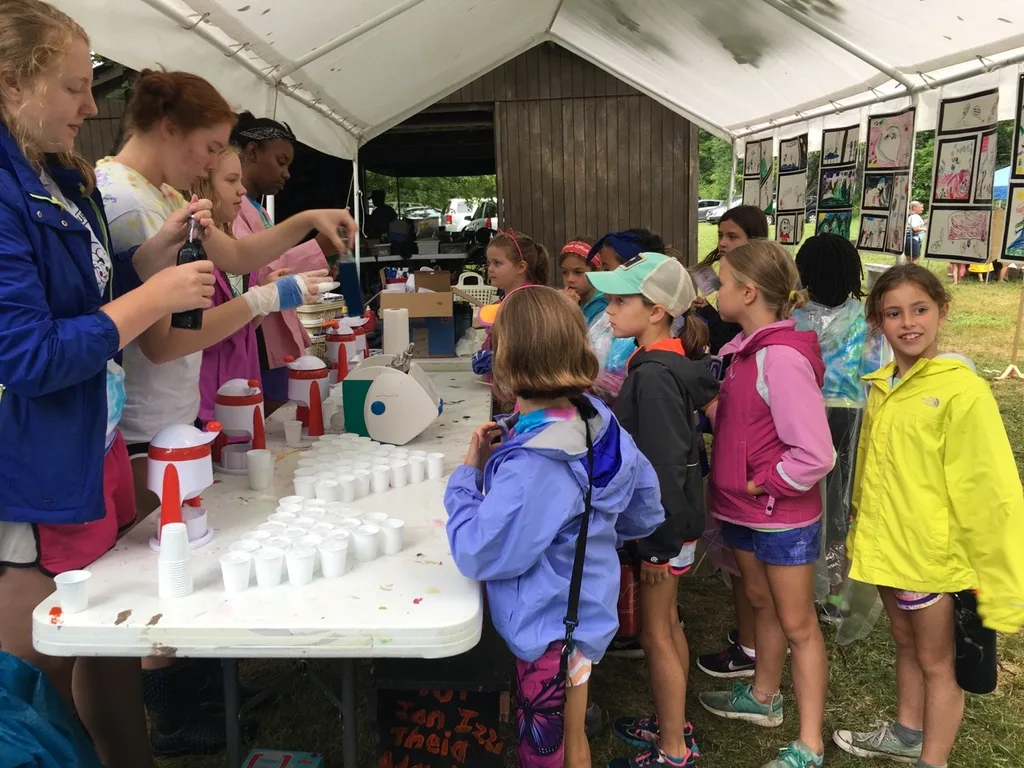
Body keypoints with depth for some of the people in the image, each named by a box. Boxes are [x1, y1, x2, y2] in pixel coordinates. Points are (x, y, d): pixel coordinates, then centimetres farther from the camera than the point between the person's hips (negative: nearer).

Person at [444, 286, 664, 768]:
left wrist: (468, 475, -17)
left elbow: (479, 556, -28)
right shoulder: (598, 421, -8)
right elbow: (646, 508, 5)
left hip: (549, 627, -8)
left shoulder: (530, 466, -34)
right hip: (584, 609, 8)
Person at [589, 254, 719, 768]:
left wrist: (659, 543, -20)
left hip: (664, 521, -9)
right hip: (666, 517, 9)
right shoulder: (666, 363, 5)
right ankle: (672, 724, 38)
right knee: (667, 624, 21)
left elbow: (665, 466, -25)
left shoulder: (654, 375, -24)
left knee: (655, 633, 6)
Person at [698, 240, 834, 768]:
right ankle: (763, 697, 45)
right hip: (743, 509, 8)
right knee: (761, 603, 24)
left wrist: (762, 484, -16)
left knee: (797, 624, 6)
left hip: (784, 515, -8)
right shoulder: (743, 349, 1)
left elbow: (815, 455, -26)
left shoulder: (783, 357, -25)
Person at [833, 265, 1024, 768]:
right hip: (888, 546, 7)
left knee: (937, 662, 12)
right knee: (906, 645, 25)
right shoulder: (882, 388, 2)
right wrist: (863, 533, 16)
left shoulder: (962, 391, -20)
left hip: (932, 553, -6)